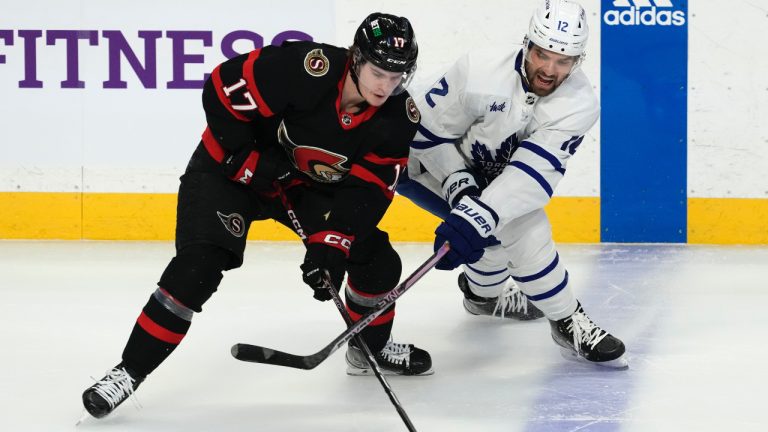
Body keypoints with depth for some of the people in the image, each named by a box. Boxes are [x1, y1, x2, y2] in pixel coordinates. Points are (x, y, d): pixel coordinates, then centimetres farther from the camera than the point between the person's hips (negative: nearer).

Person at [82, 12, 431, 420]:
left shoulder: (398, 116, -17)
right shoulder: (301, 68, -34)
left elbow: (369, 187, -15)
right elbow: (222, 87, -27)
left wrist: (330, 243, -25)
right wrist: (248, 161, -22)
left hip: (309, 184, 5)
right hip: (234, 167, -5)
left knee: (376, 258, 1)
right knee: (198, 265, -21)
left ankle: (372, 348, 29)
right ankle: (130, 370, -13)